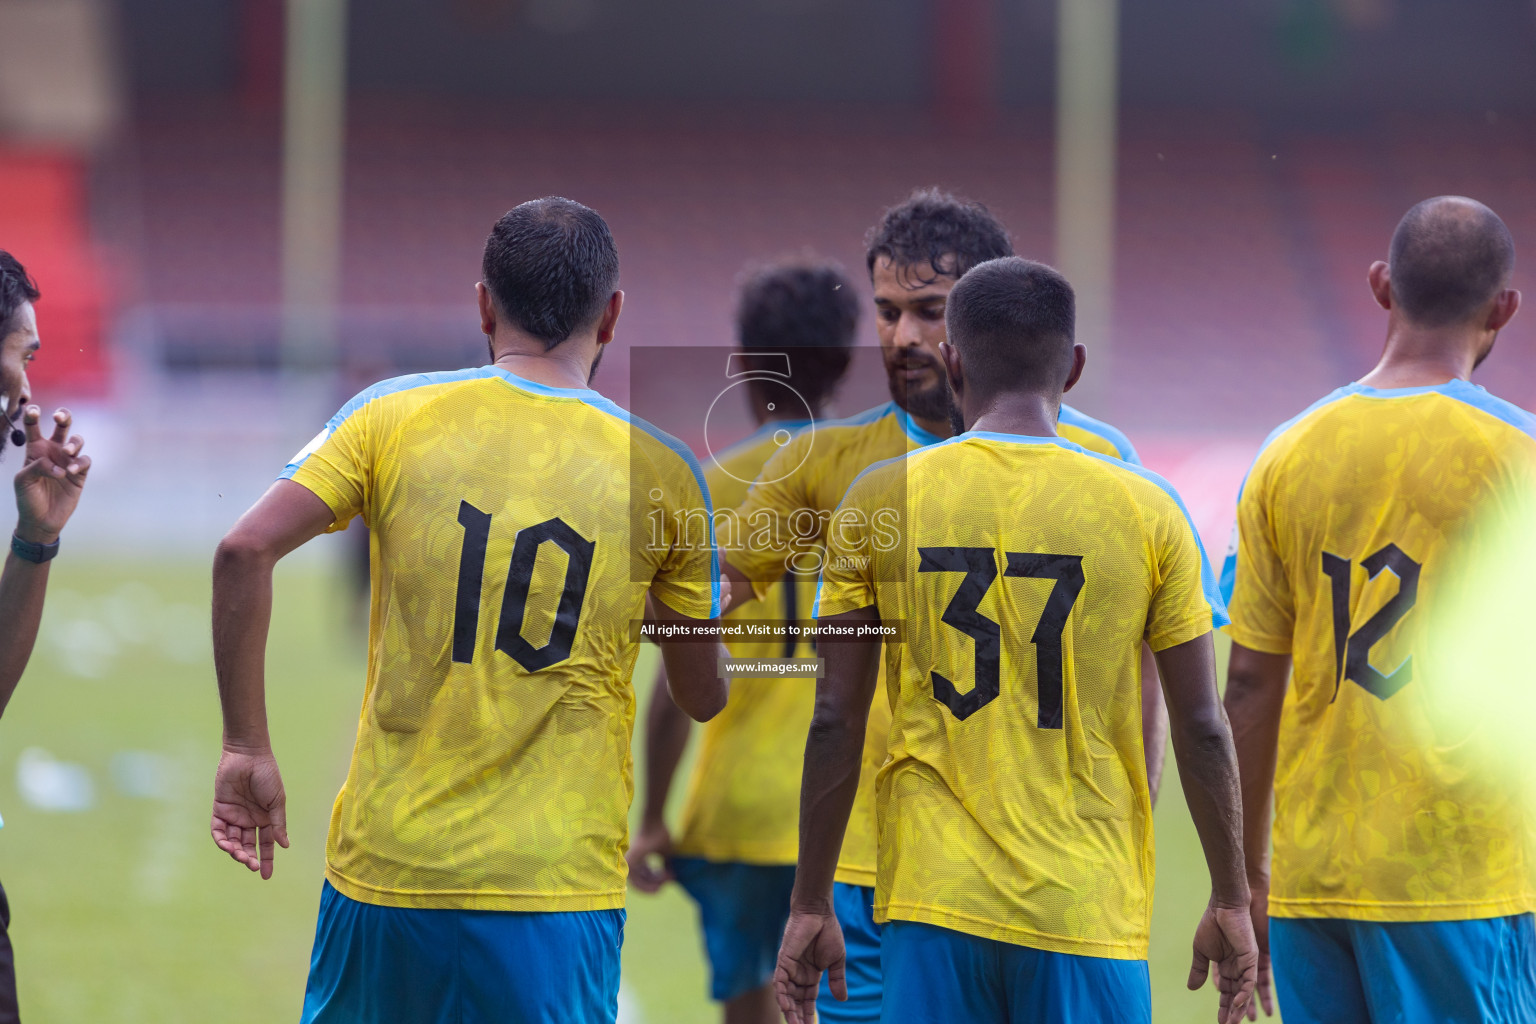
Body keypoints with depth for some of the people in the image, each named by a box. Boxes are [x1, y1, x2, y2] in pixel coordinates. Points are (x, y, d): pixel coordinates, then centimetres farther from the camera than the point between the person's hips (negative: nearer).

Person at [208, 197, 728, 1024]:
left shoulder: (393, 418, 2)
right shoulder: (660, 472, 2)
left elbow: (244, 553, -9)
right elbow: (703, 698, 10)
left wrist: (247, 749, -2)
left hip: (383, 866, 1)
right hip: (557, 885, -1)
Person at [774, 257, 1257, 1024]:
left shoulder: (880, 499, 1)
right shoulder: (1146, 511, 0)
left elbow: (835, 721, 1)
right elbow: (1201, 729, 2)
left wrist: (811, 904, 7)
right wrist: (1230, 902, 12)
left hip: (931, 902, 1)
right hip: (1088, 911, -1)